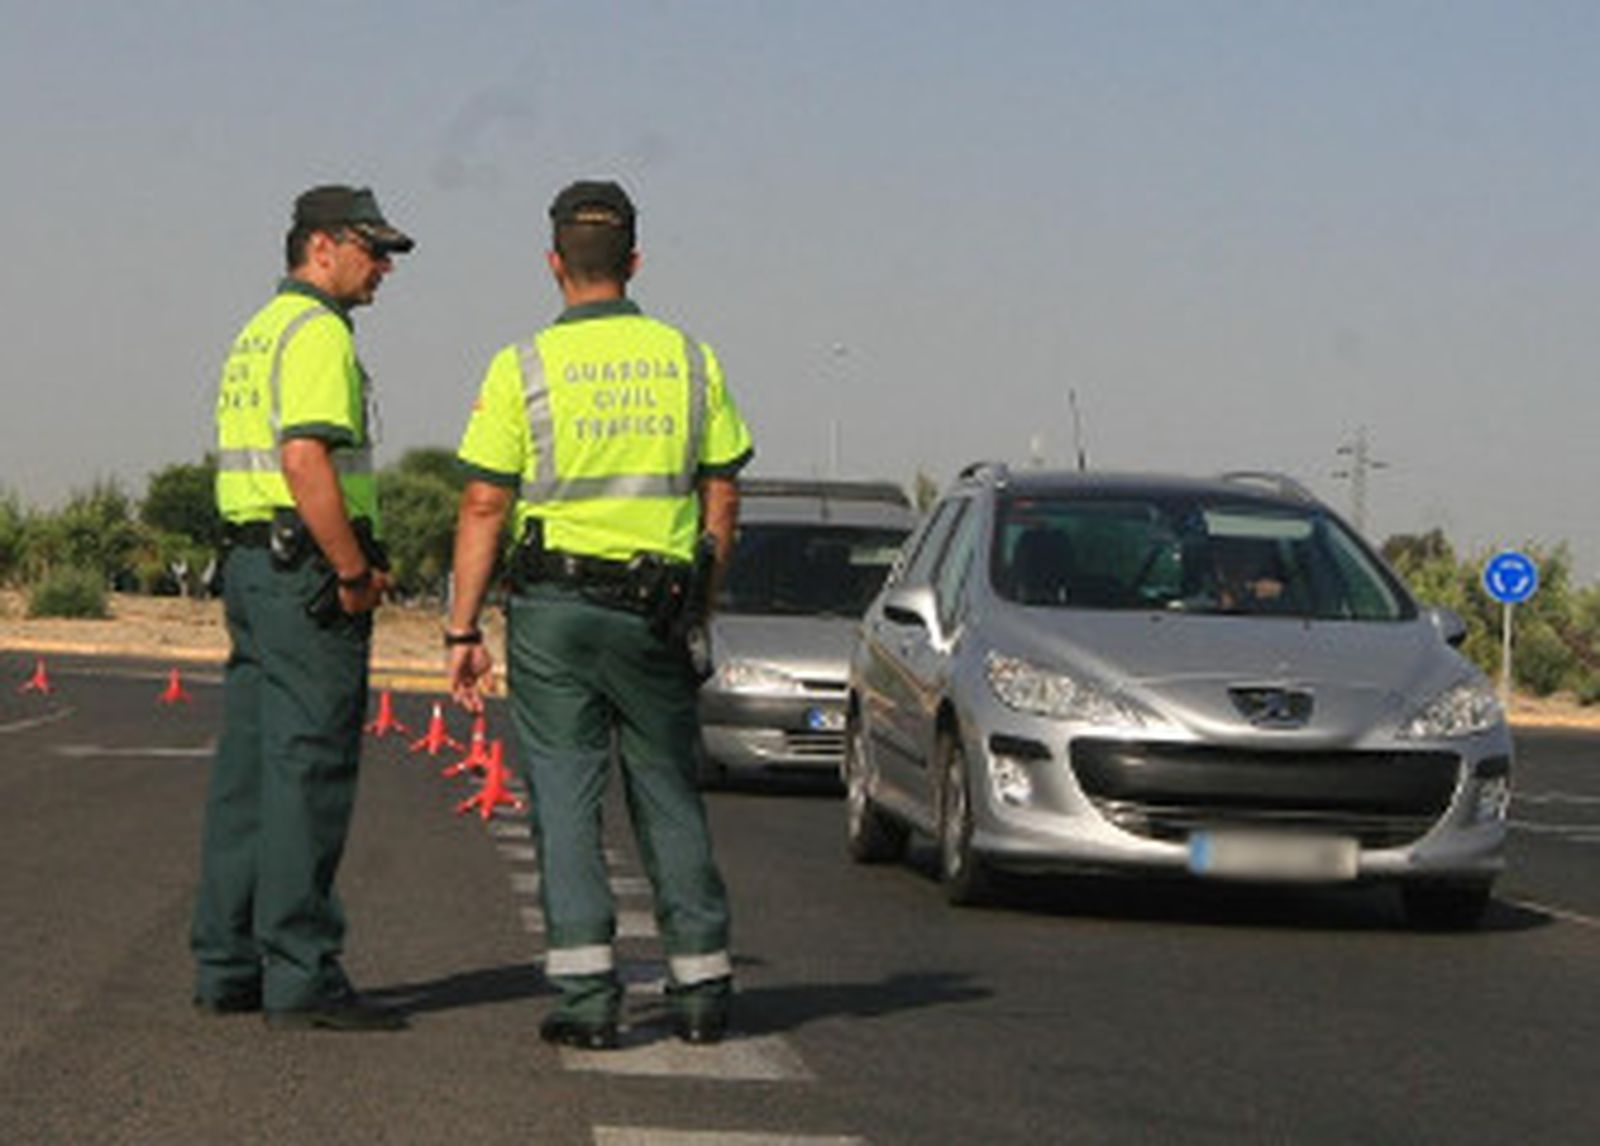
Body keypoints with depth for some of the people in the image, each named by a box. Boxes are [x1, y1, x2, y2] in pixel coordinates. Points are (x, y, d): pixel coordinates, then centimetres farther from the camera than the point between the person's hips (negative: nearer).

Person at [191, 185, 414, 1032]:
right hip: (308, 568, -10)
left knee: (248, 772, 10)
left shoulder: (258, 334, 20)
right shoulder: (318, 333, -11)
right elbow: (307, 463, -23)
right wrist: (355, 572, -16)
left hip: (251, 562, 10)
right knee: (308, 772, -9)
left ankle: (227, 966, 13)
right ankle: (300, 975, -9)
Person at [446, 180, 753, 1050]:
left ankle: (586, 995, -3)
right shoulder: (690, 360, 4)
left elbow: (484, 505, -6)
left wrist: (463, 630, -2)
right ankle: (701, 986, 15)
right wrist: (695, 607, 16)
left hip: (553, 604, -2)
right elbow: (722, 496, 7)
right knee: (670, 795, 12)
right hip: (657, 609, 2)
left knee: (565, 796, 2)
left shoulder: (523, 367, -4)